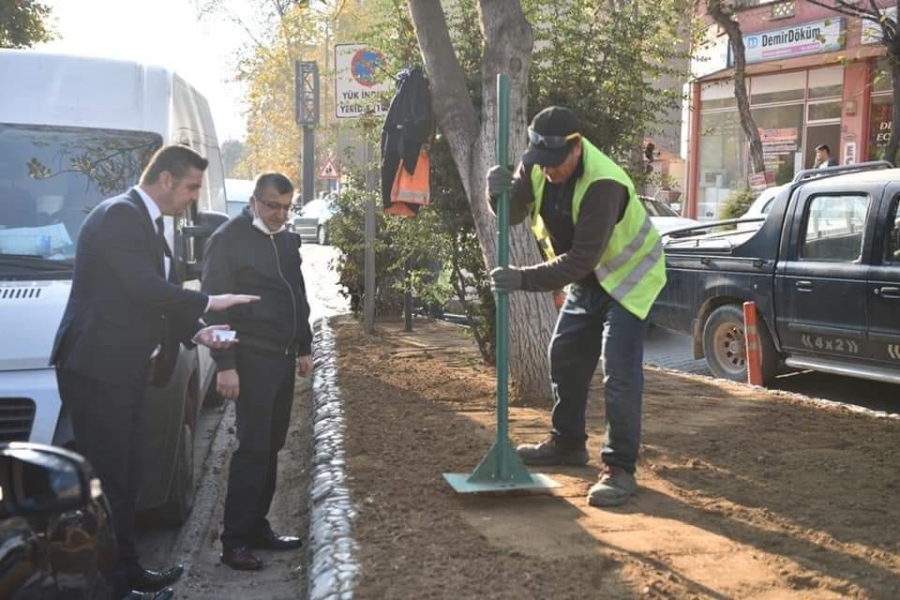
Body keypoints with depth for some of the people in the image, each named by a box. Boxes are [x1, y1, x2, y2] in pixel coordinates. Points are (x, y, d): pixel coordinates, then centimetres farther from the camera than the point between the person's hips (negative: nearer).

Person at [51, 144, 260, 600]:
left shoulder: (148, 222, 17)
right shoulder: (120, 214, -15)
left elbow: (157, 297, 19)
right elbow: (146, 289, -24)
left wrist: (196, 332, 5)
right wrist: (208, 303, -13)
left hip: (124, 371, 10)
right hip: (98, 369, -10)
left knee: (125, 477, 16)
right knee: (106, 479, -3)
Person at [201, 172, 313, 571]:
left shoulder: (285, 240, 13)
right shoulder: (229, 239, -9)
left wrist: (304, 348, 18)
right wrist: (225, 365, -17)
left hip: (282, 357, 7)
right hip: (252, 358, -7)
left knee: (270, 447, 10)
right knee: (253, 448, -7)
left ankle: (257, 527, 19)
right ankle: (234, 540, 0)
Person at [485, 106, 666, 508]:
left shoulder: (603, 184, -35)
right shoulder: (537, 164, -12)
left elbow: (581, 259, -36)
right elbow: (512, 214, -8)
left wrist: (524, 279, -40)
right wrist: (500, 191, -30)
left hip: (628, 275, -8)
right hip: (587, 278, 8)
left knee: (620, 373, -14)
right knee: (565, 358, 14)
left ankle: (620, 468, -7)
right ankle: (567, 443, 31)